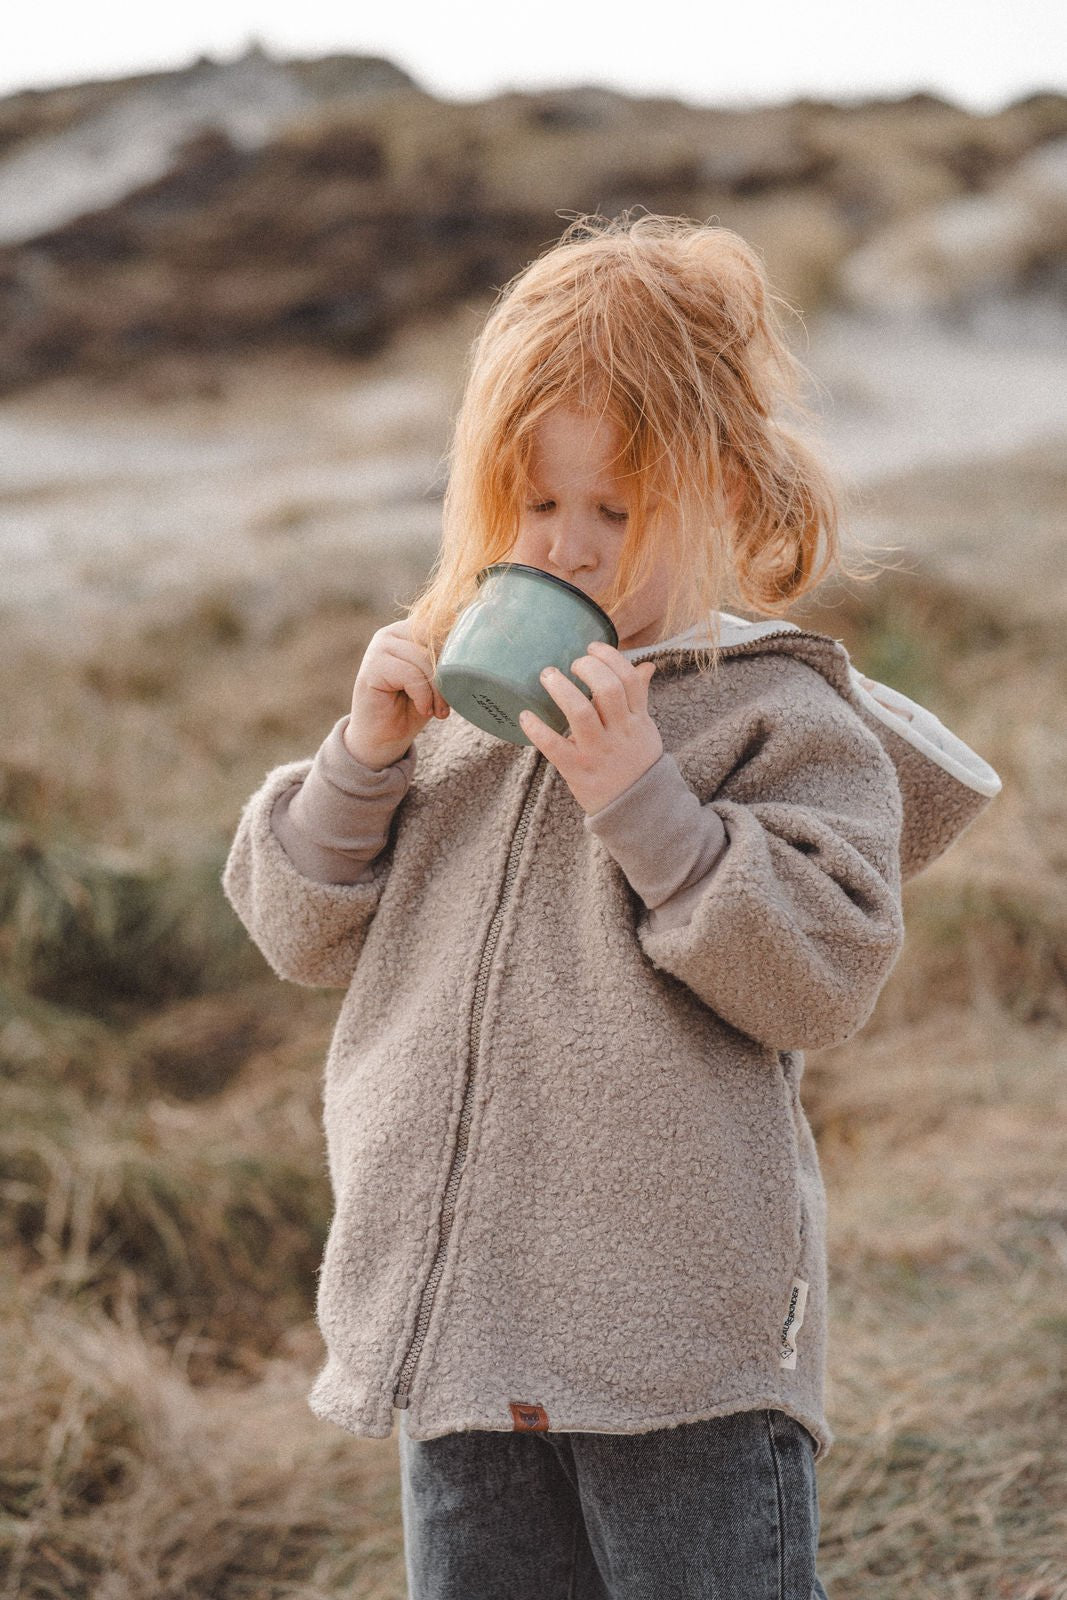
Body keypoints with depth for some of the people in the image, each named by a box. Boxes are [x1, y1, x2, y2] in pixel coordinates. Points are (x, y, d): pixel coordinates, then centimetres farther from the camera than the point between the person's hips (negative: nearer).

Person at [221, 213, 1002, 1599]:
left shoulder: (779, 718, -4)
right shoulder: (450, 699, 10)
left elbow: (825, 979, -14)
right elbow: (303, 933, 12)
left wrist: (647, 805, -21)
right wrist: (362, 759, -5)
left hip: (683, 1337, -5)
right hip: (452, 1318, 5)